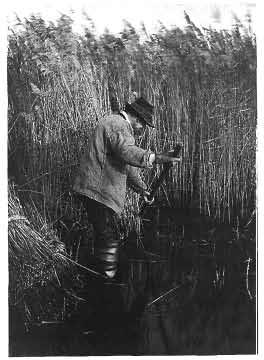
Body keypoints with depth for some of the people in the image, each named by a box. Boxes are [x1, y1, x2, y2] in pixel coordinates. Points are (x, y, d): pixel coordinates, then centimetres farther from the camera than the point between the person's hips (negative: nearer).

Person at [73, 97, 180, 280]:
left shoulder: (118, 125, 24)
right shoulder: (118, 125, -12)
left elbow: (126, 165, 29)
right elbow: (128, 152, -34)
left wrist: (142, 188, 30)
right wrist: (155, 158, -43)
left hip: (95, 189, 11)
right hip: (99, 191, -11)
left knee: (104, 236, 17)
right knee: (110, 238, -8)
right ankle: (109, 278, -2)